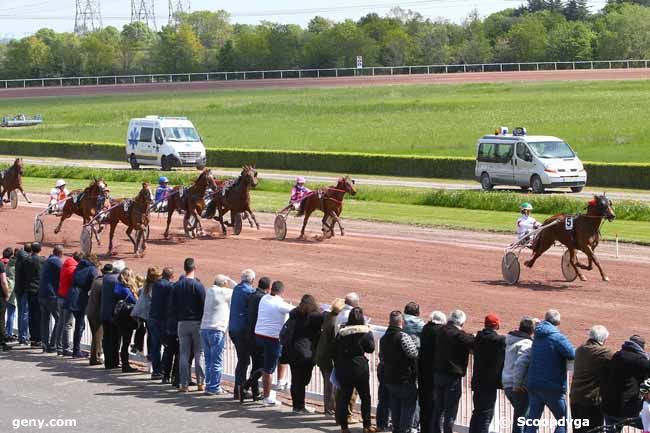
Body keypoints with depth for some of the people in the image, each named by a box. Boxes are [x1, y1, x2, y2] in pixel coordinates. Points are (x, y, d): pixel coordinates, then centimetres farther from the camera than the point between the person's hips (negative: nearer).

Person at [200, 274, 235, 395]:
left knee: (209, 360, 12)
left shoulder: (208, 291, 13)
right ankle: (214, 388, -3)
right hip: (216, 330, -7)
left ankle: (209, 385, 14)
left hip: (204, 329, 7)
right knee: (217, 361, -3)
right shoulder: (224, 292, -6)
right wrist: (230, 281, 12)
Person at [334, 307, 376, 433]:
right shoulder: (365, 332, -8)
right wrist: (370, 335, 8)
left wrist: (337, 368, 14)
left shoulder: (341, 333, 2)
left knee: (344, 397, 7)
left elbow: (336, 352, 5)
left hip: (344, 369, 3)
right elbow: (370, 348, -5)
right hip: (360, 368, -3)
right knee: (365, 397, 9)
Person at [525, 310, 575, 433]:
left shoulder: (538, 337, 10)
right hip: (553, 387, -6)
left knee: (532, 421, 10)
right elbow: (573, 354, -21)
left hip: (533, 384, 6)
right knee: (563, 421, 4)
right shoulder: (557, 337, -13)